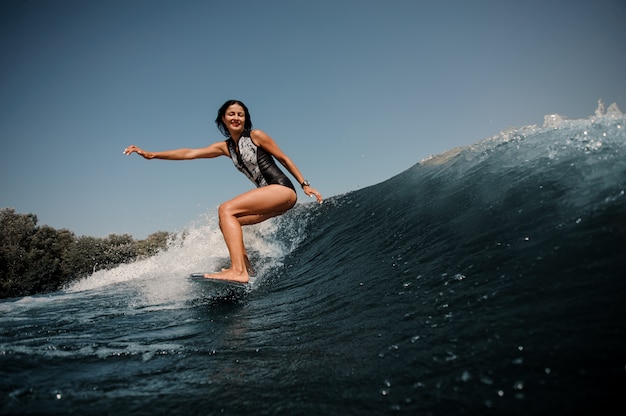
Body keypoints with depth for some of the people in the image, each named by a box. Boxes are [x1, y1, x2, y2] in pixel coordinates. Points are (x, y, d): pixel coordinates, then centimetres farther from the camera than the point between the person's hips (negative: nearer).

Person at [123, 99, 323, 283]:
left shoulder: (256, 136, -2)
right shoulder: (225, 147, 14)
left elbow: (283, 158, 3)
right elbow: (189, 153, 11)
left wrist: (305, 185, 0)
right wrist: (151, 154, 6)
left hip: (283, 189, -8)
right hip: (269, 195, 8)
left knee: (226, 210, -19)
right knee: (226, 222, 7)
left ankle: (238, 271, -30)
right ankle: (246, 268, 3)